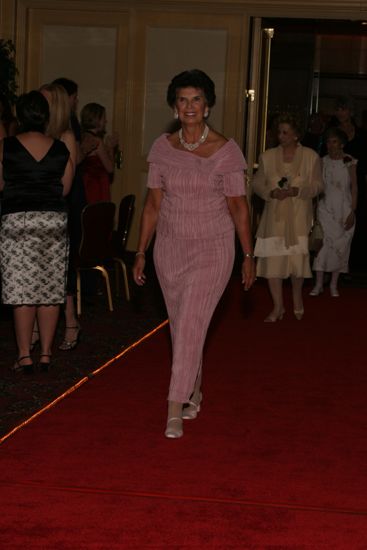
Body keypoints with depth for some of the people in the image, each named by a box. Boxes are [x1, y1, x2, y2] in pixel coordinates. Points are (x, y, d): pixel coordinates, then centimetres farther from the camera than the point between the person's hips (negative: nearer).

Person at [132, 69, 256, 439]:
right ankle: (193, 395, 30)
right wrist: (141, 253, 5)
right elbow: (153, 204, 5)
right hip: (170, 248, 4)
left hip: (212, 249, -4)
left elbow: (238, 206, -3)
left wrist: (248, 257, -1)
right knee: (181, 326, 12)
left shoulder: (226, 151, -8)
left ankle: (175, 412, -11)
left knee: (190, 325, -13)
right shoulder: (162, 148, 1)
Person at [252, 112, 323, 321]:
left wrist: (296, 191, -16)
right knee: (272, 260, -2)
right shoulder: (267, 156, 7)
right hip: (274, 217, 2)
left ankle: (298, 300, 25)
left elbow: (318, 185, 0)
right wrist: (271, 192, -12)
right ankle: (278, 307, 11)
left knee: (298, 258, -2)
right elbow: (257, 183, 8)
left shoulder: (311, 157, 1)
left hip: (298, 218, -2)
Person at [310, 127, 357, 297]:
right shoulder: (323, 162, 3)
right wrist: (313, 207, 1)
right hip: (326, 208, 1)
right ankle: (319, 284, -1)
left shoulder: (349, 162, -4)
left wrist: (352, 212, -8)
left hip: (343, 209, -1)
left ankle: (334, 284, 13)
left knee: (340, 246, 3)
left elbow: (354, 187, -3)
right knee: (323, 243, -6)